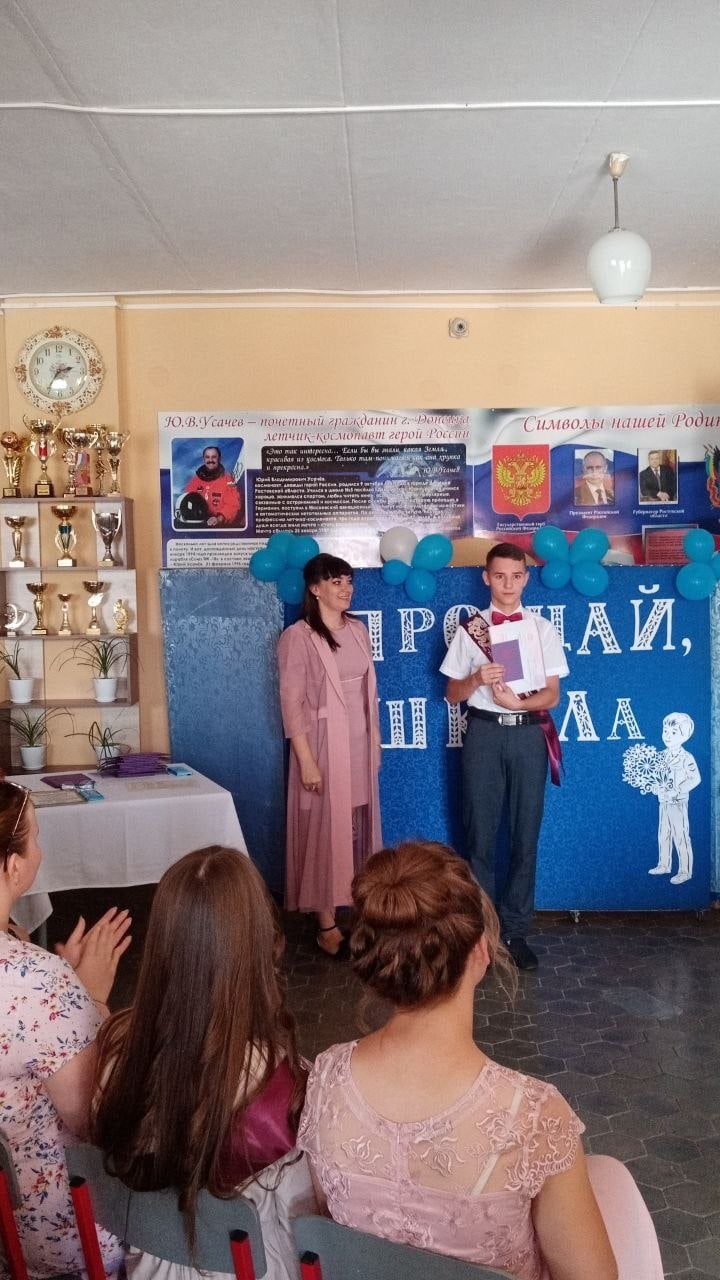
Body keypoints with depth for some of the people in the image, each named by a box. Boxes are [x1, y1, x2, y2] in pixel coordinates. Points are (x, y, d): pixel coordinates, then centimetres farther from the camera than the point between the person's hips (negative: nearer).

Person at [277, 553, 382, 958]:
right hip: (324, 744, -6)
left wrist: (375, 742, 13)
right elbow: (292, 703, -14)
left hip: (360, 744, 6)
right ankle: (327, 925, 10)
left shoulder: (358, 630, 8)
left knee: (356, 829, 12)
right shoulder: (298, 637, -12)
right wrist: (306, 760, -17)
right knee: (326, 830, 1)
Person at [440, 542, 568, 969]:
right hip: (484, 733, 0)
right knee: (481, 834, 5)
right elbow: (453, 693, 5)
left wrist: (519, 701, -19)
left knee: (526, 835, 5)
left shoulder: (542, 628, 4)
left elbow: (552, 695, 1)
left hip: (529, 733, 1)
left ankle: (516, 930, 16)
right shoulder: (470, 629, 3)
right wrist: (478, 678, -16)